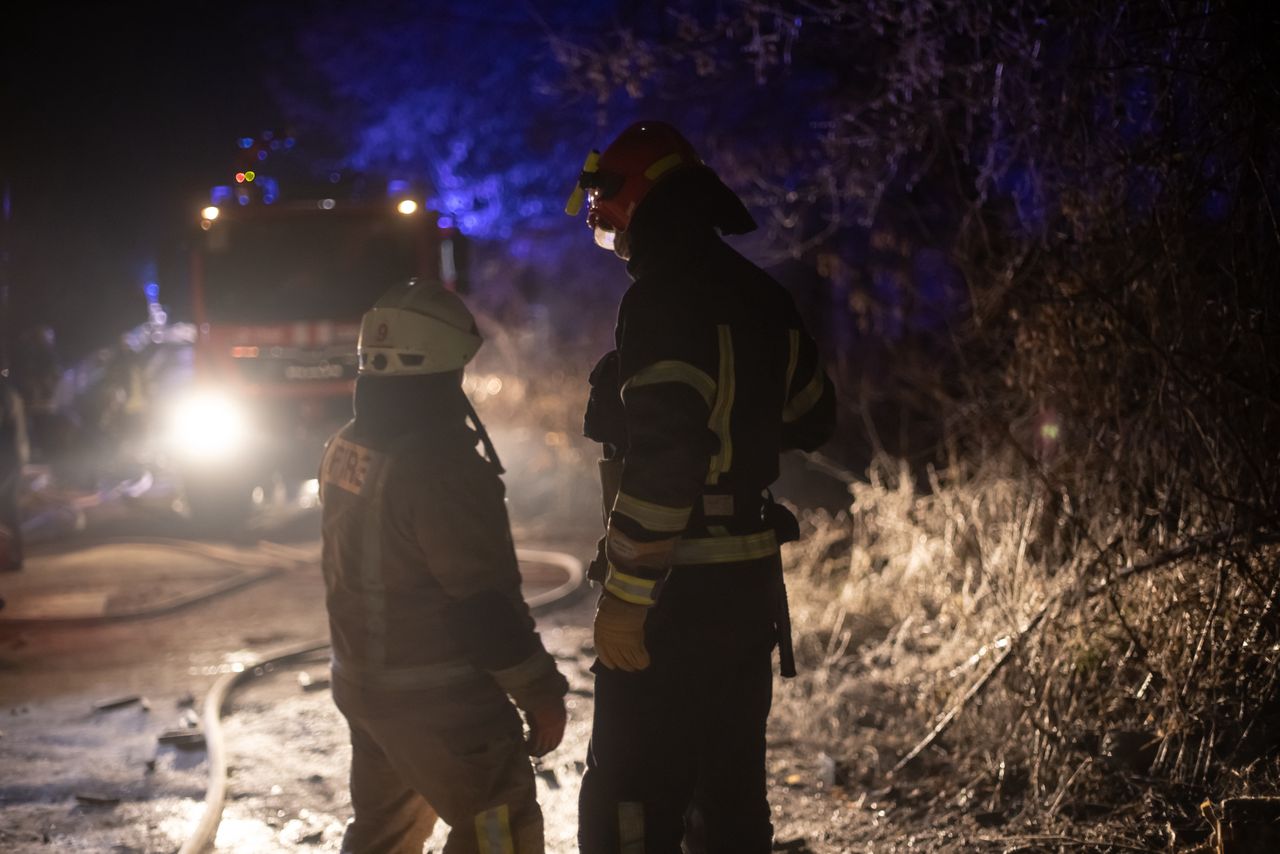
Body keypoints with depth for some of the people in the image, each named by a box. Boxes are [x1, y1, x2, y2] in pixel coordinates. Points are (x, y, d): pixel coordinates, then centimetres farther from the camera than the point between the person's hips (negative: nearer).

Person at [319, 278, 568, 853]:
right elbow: (485, 601, -22)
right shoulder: (442, 464, -23)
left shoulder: (346, 447, 4)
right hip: (438, 698, -9)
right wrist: (540, 691, -13)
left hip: (360, 680, 9)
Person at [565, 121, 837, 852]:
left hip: (679, 590, -9)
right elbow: (813, 419, 21)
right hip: (751, 576, 9)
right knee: (729, 785, 16)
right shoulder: (759, 296, 10)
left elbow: (660, 461, -25)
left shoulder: (665, 298, -17)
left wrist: (623, 596, -22)